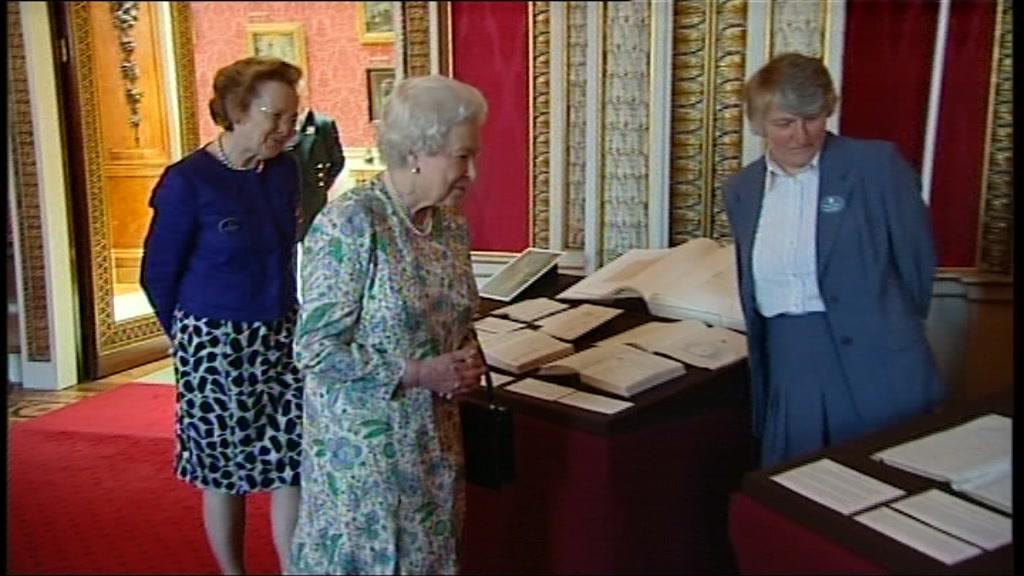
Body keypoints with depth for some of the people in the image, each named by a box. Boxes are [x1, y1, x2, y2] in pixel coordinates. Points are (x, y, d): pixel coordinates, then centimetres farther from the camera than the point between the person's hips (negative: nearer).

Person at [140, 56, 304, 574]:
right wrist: (190, 336, 5)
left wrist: (283, 321, 16)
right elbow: (158, 274, -6)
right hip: (217, 343, -5)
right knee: (226, 470, 10)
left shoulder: (285, 171, 0)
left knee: (294, 462, 6)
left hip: (283, 336, 5)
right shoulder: (188, 181, -15)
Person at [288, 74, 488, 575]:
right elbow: (315, 349, -20)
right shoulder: (349, 223, -19)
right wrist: (417, 374, -20)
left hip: (436, 442, 7)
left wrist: (466, 363, -3)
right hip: (362, 445, -7)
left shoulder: (452, 225, 3)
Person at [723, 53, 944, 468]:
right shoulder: (741, 189, 9)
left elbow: (917, 259, 2)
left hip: (876, 363, -3)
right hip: (788, 368, 4)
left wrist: (893, 328, 9)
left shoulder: (877, 164, -5)